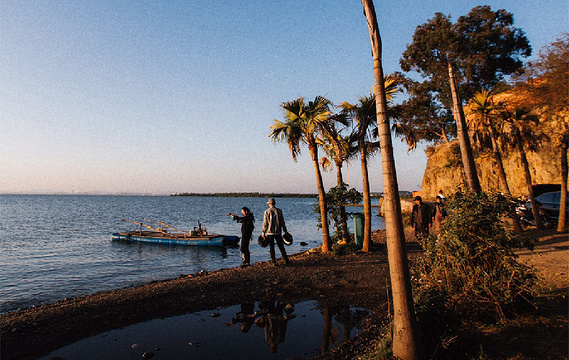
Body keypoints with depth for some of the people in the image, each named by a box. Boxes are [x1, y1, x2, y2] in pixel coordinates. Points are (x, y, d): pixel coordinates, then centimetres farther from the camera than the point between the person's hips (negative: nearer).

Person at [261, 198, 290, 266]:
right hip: (278, 232, 1)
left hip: (270, 232, -1)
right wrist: (285, 231, 9)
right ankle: (286, 260, 12)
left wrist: (263, 232, 2)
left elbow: (265, 223, -6)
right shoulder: (279, 211, -2)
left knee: (271, 247, 6)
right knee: (281, 246, 10)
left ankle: (274, 262, 8)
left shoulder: (267, 211, -6)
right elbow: (282, 222, 1)